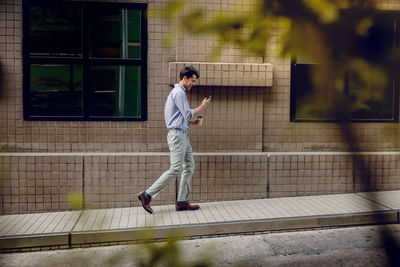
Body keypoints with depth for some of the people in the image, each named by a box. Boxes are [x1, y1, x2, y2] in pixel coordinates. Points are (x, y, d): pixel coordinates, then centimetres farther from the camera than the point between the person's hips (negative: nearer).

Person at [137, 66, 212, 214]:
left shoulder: (179, 92, 22)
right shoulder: (179, 92, -11)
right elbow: (188, 114, -15)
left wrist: (191, 122, 16)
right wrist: (202, 106, -2)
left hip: (183, 135, 11)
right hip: (177, 134, -11)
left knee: (189, 167, 7)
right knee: (175, 169, -11)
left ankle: (181, 201, 10)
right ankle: (147, 195, -4)